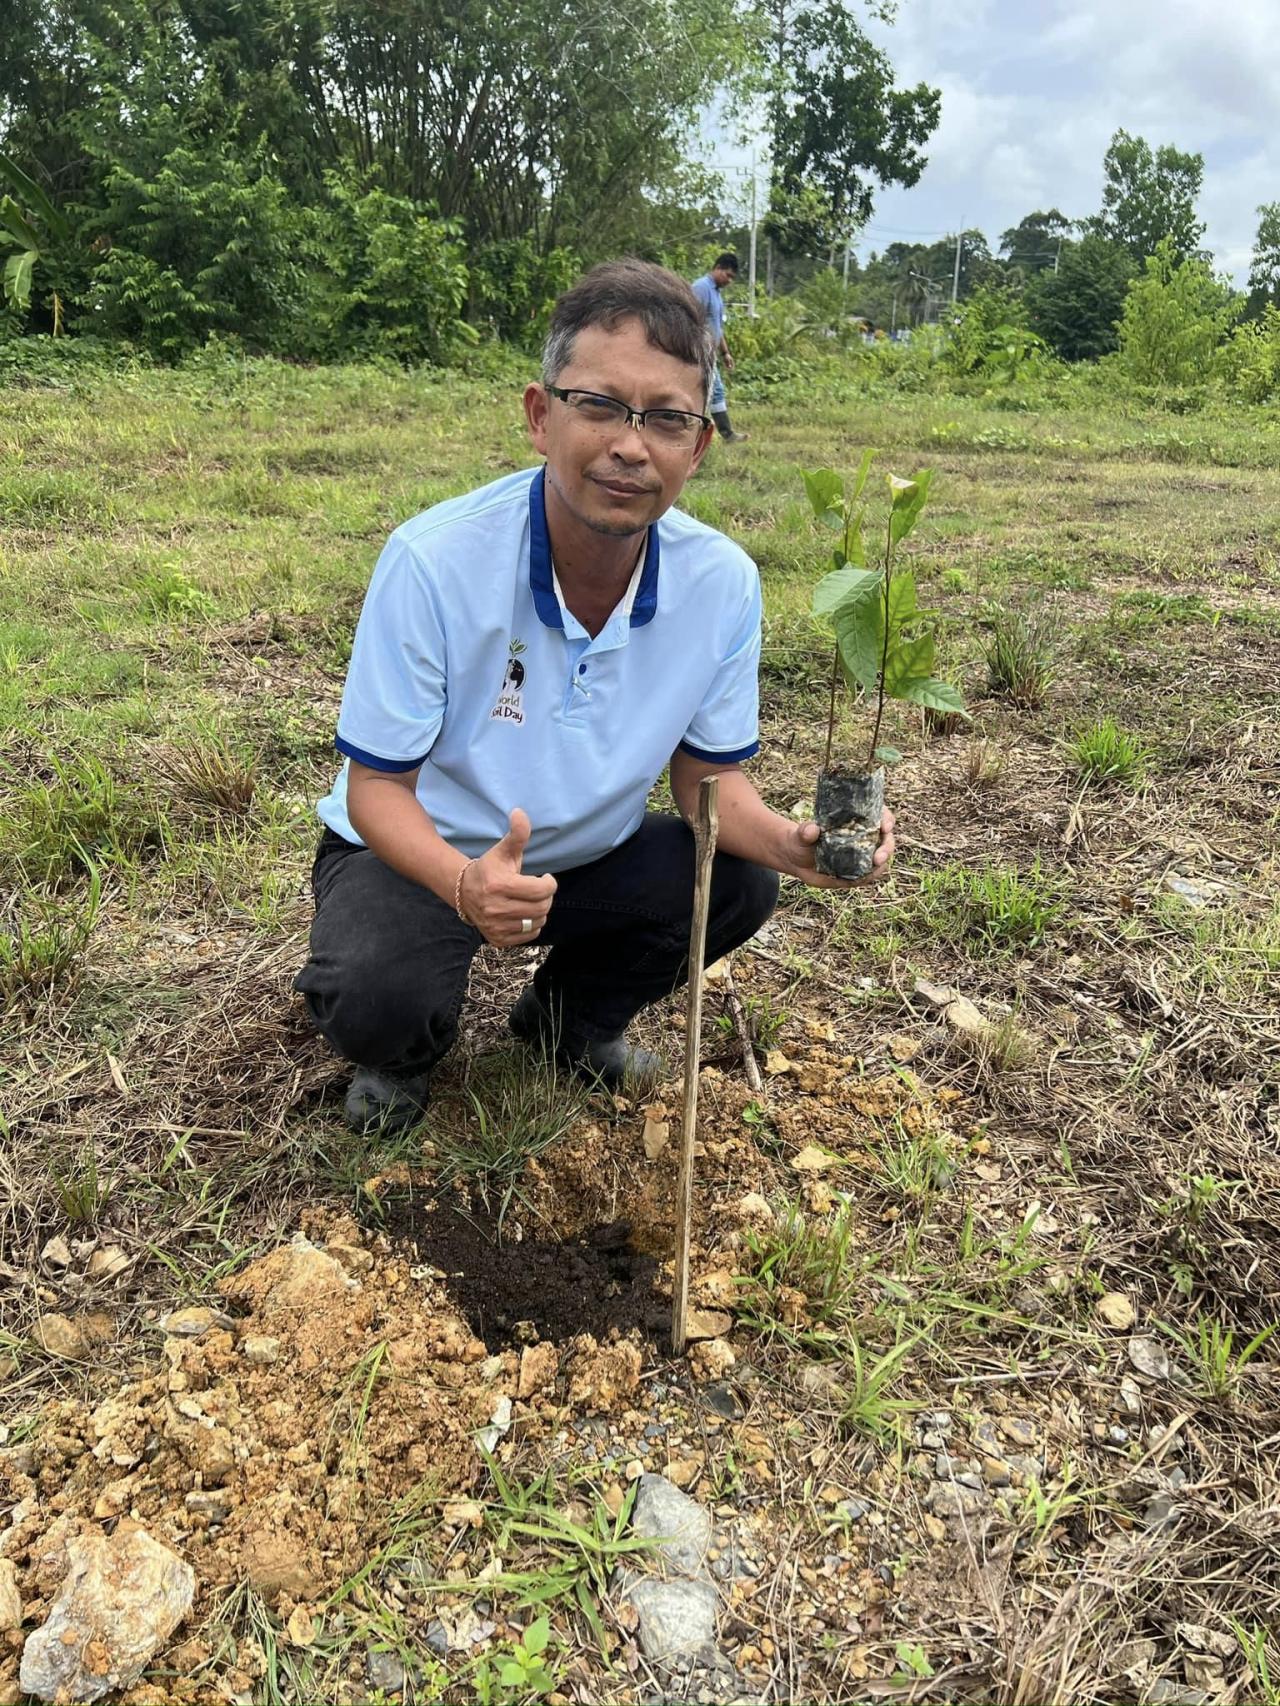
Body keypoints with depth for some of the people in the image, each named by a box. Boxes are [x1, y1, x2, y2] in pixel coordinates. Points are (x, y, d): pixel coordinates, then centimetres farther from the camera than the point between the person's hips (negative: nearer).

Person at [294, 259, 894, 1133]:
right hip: (421, 851, -4)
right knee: (379, 1005, -31)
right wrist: (464, 882, -43)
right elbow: (378, 786, -21)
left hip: (588, 851, 4)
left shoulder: (723, 581, -16)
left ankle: (571, 1018, 13)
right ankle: (401, 1050, 11)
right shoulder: (434, 561, -27)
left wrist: (790, 841, -28)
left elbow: (710, 772, -5)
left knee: (738, 883, -18)